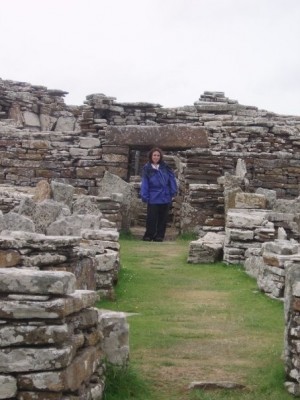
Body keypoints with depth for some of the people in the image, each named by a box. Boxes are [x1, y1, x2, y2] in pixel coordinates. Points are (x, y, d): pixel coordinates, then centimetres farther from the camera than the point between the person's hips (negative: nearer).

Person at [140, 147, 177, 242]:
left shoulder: (165, 167, 5)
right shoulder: (147, 168, -3)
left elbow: (171, 178, 7)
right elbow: (144, 183, -5)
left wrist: (173, 191, 1)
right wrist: (144, 196, -11)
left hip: (165, 198, 3)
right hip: (153, 198, -3)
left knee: (163, 218, 8)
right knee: (151, 218, -1)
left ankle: (159, 235, 17)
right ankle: (149, 235, 12)